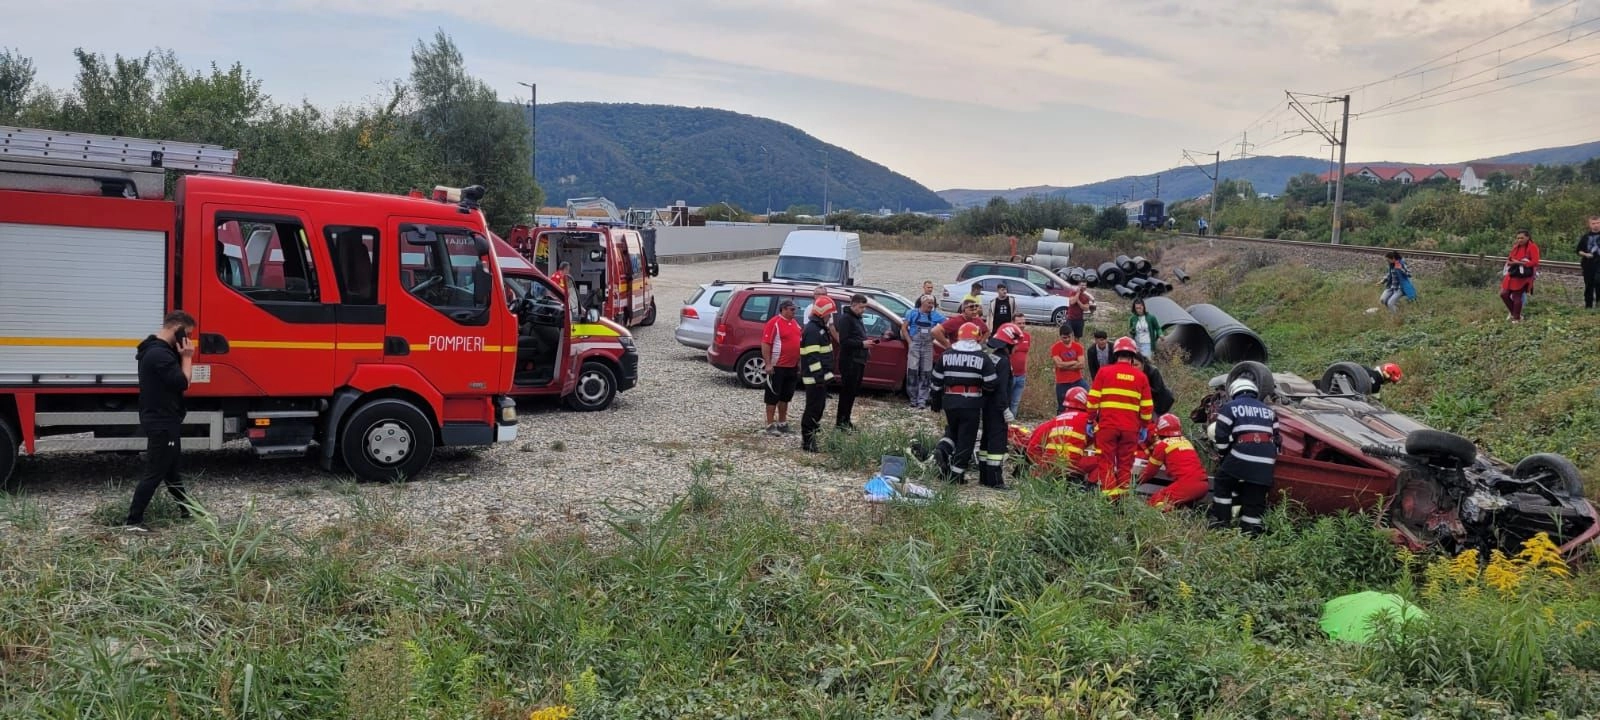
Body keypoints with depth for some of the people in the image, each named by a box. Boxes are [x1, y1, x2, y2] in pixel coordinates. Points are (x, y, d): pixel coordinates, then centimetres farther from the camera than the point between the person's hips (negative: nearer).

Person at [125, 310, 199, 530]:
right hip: (162, 424, -11)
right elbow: (182, 383, -24)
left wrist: (183, 357, 2)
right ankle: (133, 520, -1)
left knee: (170, 468, 19)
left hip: (163, 421, 11)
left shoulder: (157, 349, 12)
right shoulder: (159, 354, -22)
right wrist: (187, 357, -14)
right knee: (154, 473, -6)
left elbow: (175, 379, 14)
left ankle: (187, 509, 32)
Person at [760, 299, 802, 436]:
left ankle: (782, 422, 24)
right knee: (773, 396, -1)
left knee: (786, 396, 14)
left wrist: (799, 362, 18)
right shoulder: (774, 323, -12)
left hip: (792, 367, 8)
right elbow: (765, 344, -15)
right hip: (777, 367, -8)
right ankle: (770, 425, 2)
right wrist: (768, 364, -19)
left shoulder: (795, 323, 13)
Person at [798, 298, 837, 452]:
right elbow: (812, 356, -23)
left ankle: (809, 437, 25)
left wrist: (826, 374, 24)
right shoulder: (812, 330, -18)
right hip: (814, 378, -11)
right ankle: (807, 441, -2)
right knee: (814, 408, -7)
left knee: (818, 407, 16)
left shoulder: (820, 328, 16)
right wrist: (819, 376, -25)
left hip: (820, 376, 11)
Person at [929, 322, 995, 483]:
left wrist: (936, 402, 18)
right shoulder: (983, 358, -4)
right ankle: (957, 474, 5)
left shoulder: (947, 355, 5)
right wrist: (983, 391, 14)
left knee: (952, 430, 25)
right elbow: (991, 383, -8)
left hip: (949, 402, 3)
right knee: (966, 438, 4)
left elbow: (937, 381, 8)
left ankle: (943, 450, -2)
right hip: (971, 403, -3)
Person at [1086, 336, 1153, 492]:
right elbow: (1147, 407, 9)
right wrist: (1145, 427, 19)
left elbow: (1093, 400, -1)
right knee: (1125, 465, 9)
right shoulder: (1141, 376, 6)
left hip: (1107, 426, -2)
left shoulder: (1104, 372, 1)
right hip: (1131, 428, 2)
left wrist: (1090, 421, 8)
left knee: (1107, 463, 4)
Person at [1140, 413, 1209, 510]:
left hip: (1187, 484, -7)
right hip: (1204, 484, 7)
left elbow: (1152, 469, 16)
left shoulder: (1163, 445, 4)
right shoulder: (1187, 442, 22)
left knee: (1155, 502, -2)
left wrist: (1141, 480, 36)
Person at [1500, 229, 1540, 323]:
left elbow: (1534, 262, -18)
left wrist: (1520, 263, -22)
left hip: (1523, 277, -7)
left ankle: (1517, 318, 11)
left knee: (1516, 297, -3)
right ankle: (1513, 313, 21)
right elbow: (1509, 259, 18)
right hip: (1512, 275, 7)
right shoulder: (1516, 247, 12)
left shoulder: (1532, 247, -9)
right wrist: (1510, 262, -6)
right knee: (1504, 294, 2)